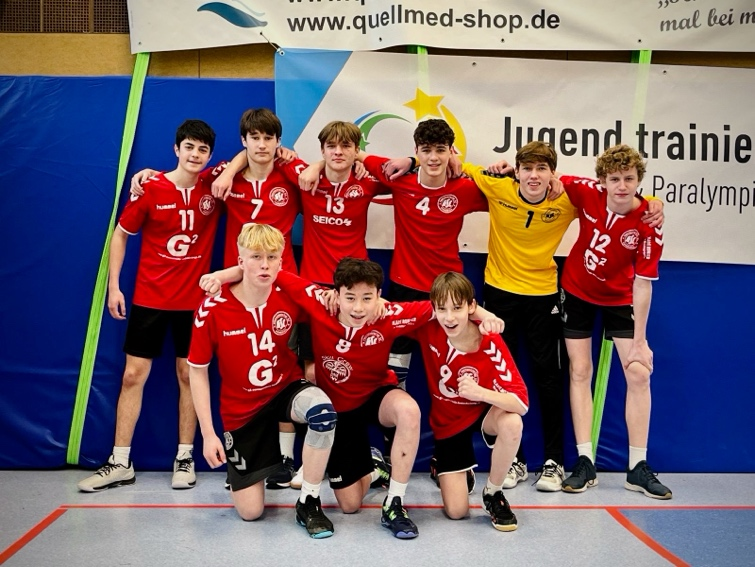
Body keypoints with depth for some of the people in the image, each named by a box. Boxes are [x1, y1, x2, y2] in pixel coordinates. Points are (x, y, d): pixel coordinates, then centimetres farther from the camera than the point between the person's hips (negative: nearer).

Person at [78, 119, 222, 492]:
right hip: (149, 297, 0)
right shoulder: (150, 189, -7)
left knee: (188, 374, 7)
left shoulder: (214, 185, -4)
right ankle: (120, 464, 11)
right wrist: (113, 286, -2)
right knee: (133, 375, 2)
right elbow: (120, 235, 3)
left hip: (194, 299, 1)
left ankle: (185, 458, 18)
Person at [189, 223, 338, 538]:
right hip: (242, 410, 0)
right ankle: (238, 468, 39)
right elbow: (197, 371, -9)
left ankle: (309, 503, -14)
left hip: (286, 390, 1)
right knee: (250, 512, 2)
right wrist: (208, 433, -10)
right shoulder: (213, 309, -20)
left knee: (322, 412, -37)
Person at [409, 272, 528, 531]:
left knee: (511, 423, -37)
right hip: (447, 422, 1)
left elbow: (521, 403, -32)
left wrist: (481, 393, -49)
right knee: (456, 511, -7)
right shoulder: (429, 330, -22)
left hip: (483, 412, -1)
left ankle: (493, 493, -9)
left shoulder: (490, 342, -26)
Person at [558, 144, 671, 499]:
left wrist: (640, 340, -17)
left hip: (620, 299, -1)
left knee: (639, 373, -4)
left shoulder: (649, 225, -24)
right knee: (579, 370, -1)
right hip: (577, 292, 1)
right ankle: (584, 464, 5)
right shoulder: (587, 193, -19)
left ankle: (638, 468, 6)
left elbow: (643, 283, -19)